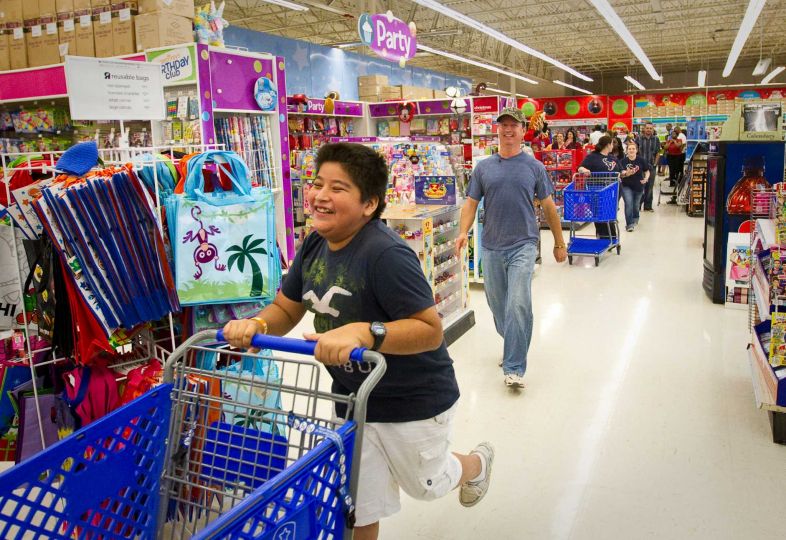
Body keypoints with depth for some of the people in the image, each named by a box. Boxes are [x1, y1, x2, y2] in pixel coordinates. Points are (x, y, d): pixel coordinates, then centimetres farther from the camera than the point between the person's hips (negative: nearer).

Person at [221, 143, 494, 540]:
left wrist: (365, 333, -45)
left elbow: (431, 330, -31)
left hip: (414, 401, -6)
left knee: (425, 485, 25)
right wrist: (257, 324, -19)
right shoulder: (314, 246, -6)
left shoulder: (386, 255, -31)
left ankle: (477, 464, 58)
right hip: (352, 397, 6)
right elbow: (285, 310, 3)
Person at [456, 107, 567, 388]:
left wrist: (559, 243, 12)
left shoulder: (534, 167, 4)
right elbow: (471, 203, 5)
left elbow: (548, 206, 9)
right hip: (491, 247, 3)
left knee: (518, 305, -12)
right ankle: (513, 346, 38)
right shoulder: (484, 167, 8)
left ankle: (514, 368, -6)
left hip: (523, 245, -3)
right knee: (497, 304, 14)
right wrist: (463, 232, -12)